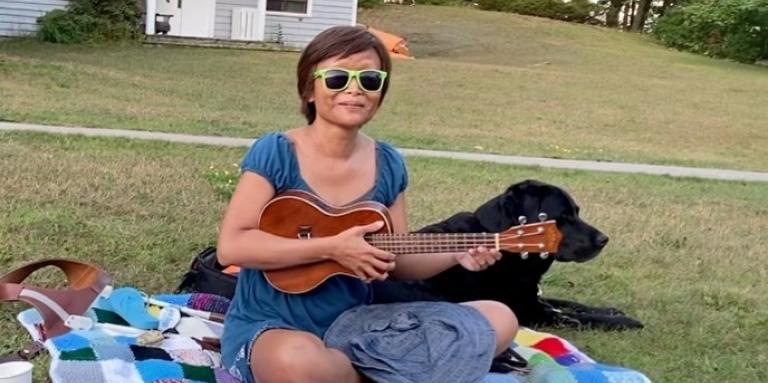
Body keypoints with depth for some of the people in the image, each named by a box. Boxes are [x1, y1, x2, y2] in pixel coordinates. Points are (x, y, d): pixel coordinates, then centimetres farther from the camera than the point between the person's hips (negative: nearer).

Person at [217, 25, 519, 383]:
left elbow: (397, 260, 9)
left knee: (498, 319, -6)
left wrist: (457, 254, -10)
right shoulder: (275, 153, -11)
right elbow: (231, 247, -18)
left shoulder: (388, 165, 3)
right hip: (269, 328, -5)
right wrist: (331, 248, -23)